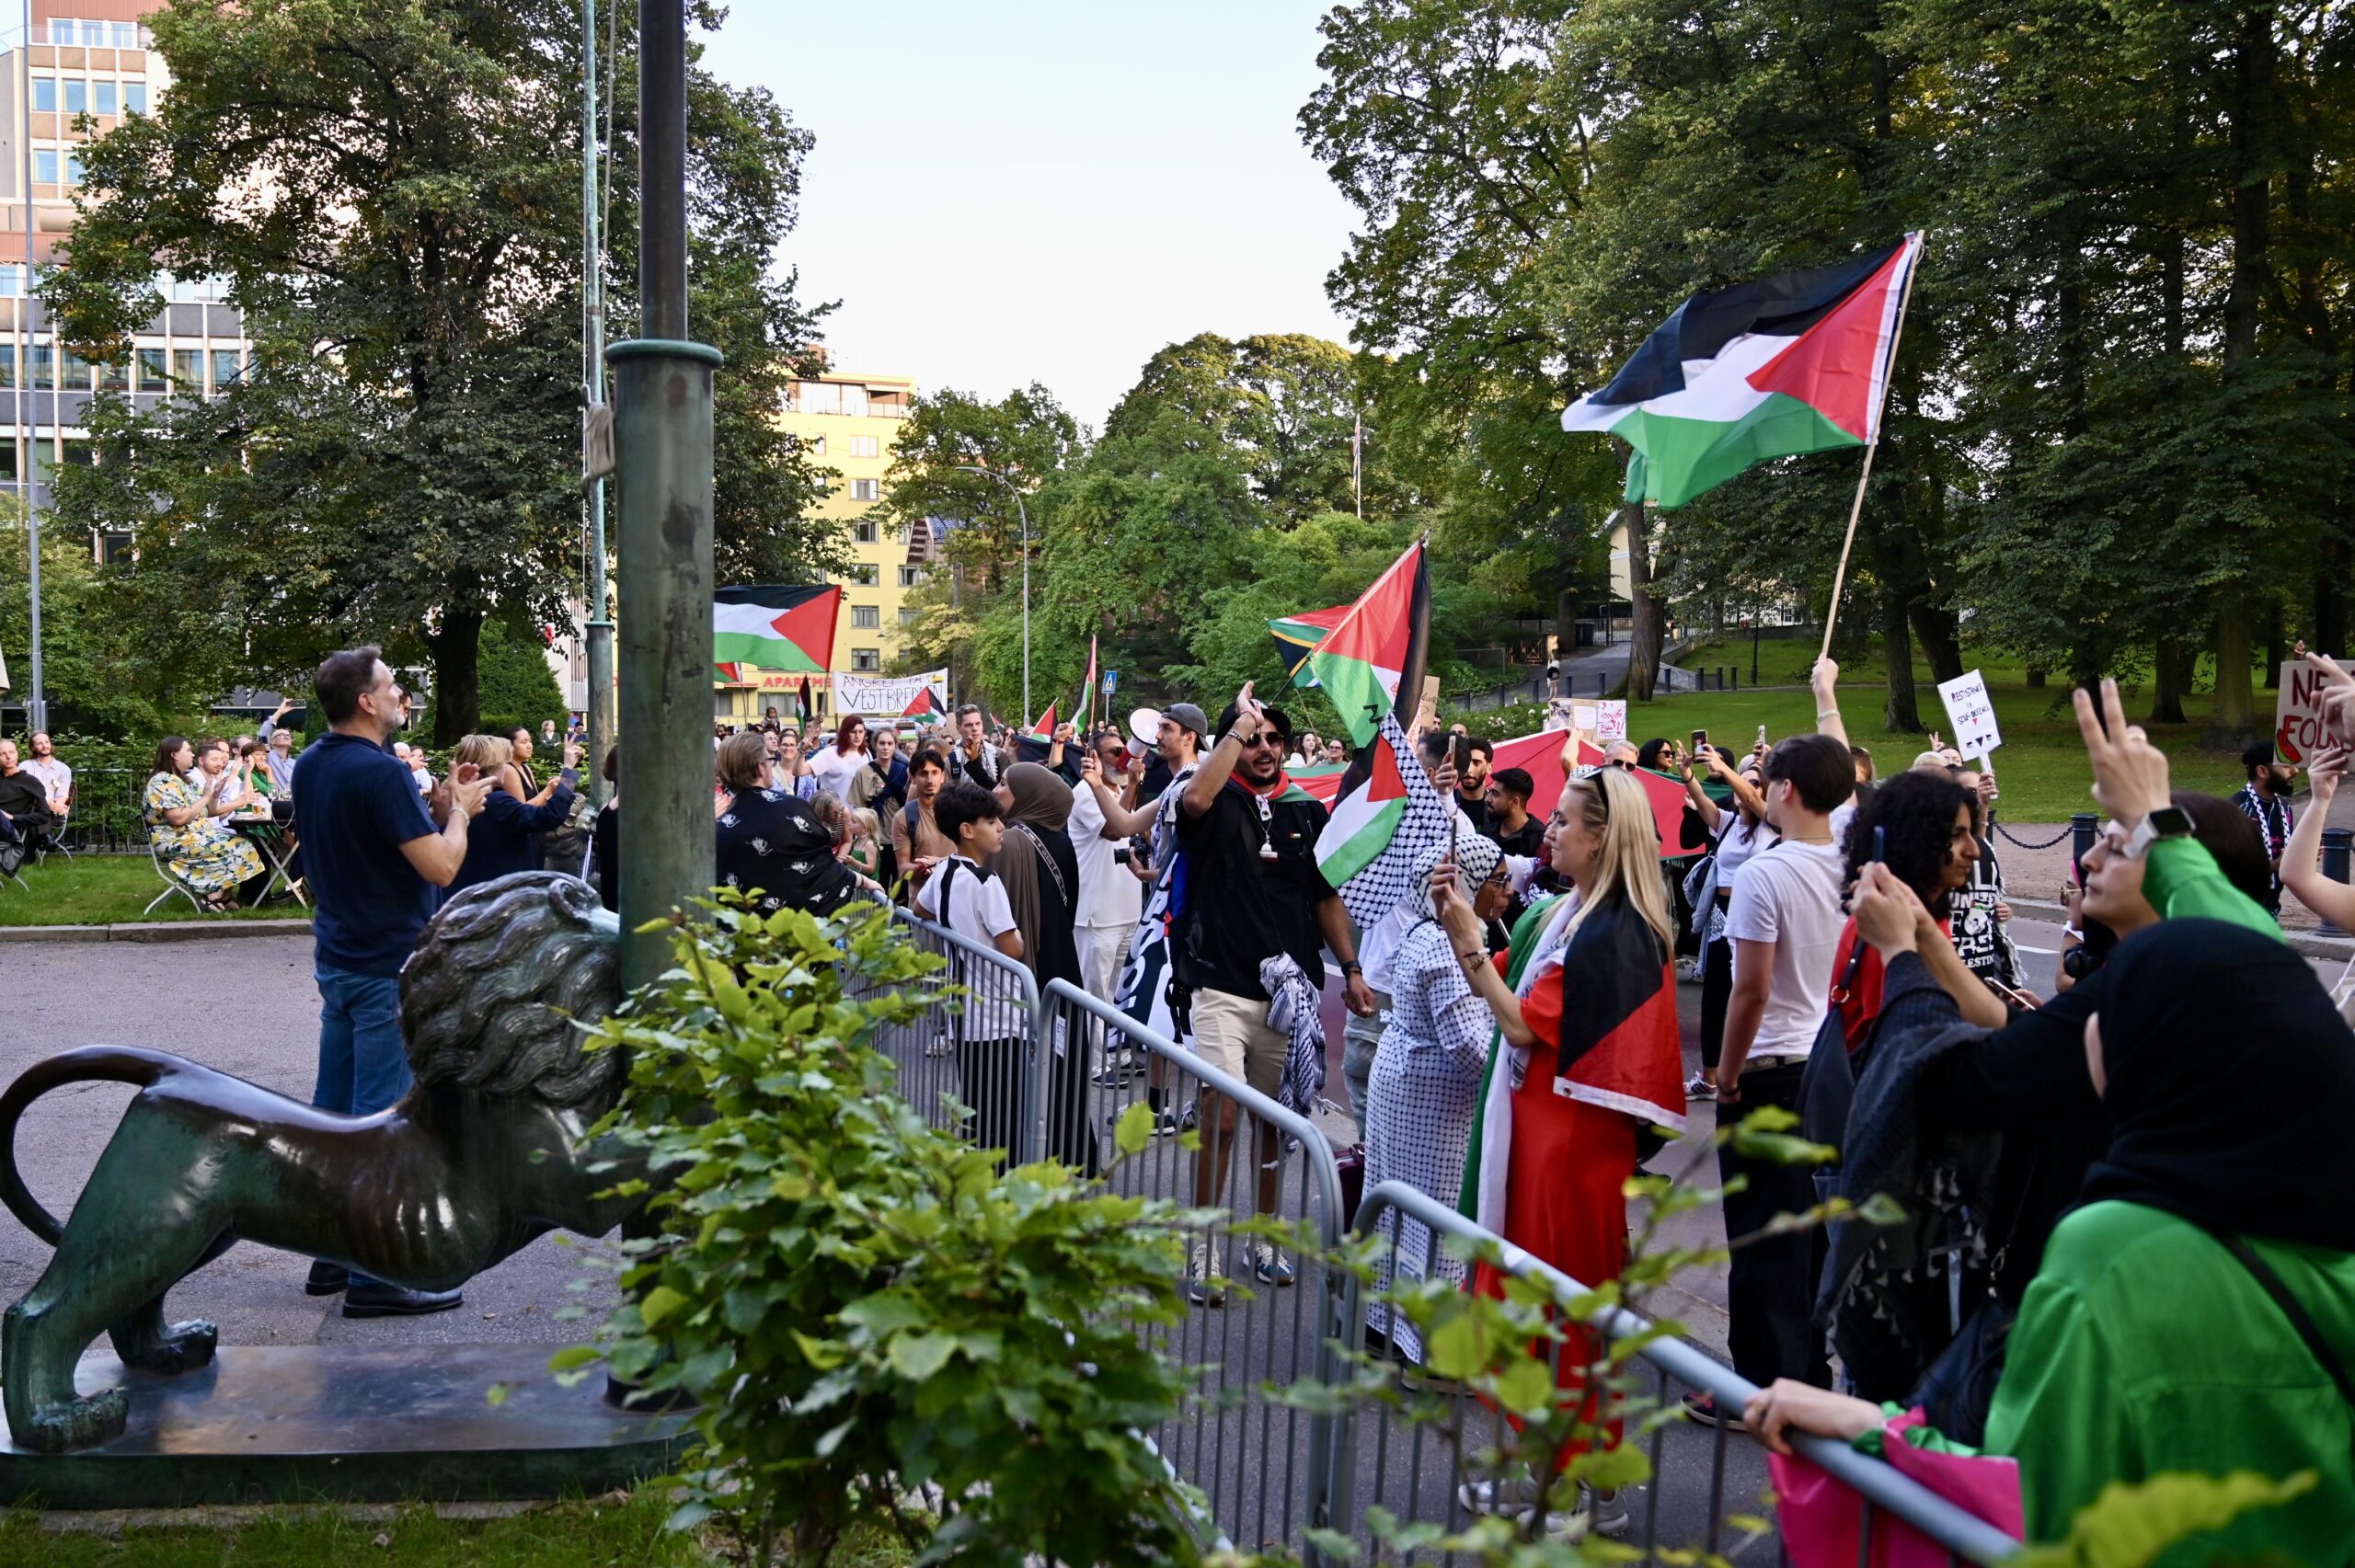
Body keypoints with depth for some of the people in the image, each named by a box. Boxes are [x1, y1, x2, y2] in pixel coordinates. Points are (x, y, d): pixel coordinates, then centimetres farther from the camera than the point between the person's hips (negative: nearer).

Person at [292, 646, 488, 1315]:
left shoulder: (310, 766, 8)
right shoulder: (380, 772, -20)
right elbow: (442, 866, -20)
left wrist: (436, 806, 10)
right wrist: (460, 809, -3)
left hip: (337, 959, 9)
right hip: (389, 970, -9)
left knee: (334, 1108, 13)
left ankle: (332, 1253, 22)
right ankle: (375, 1275, 0)